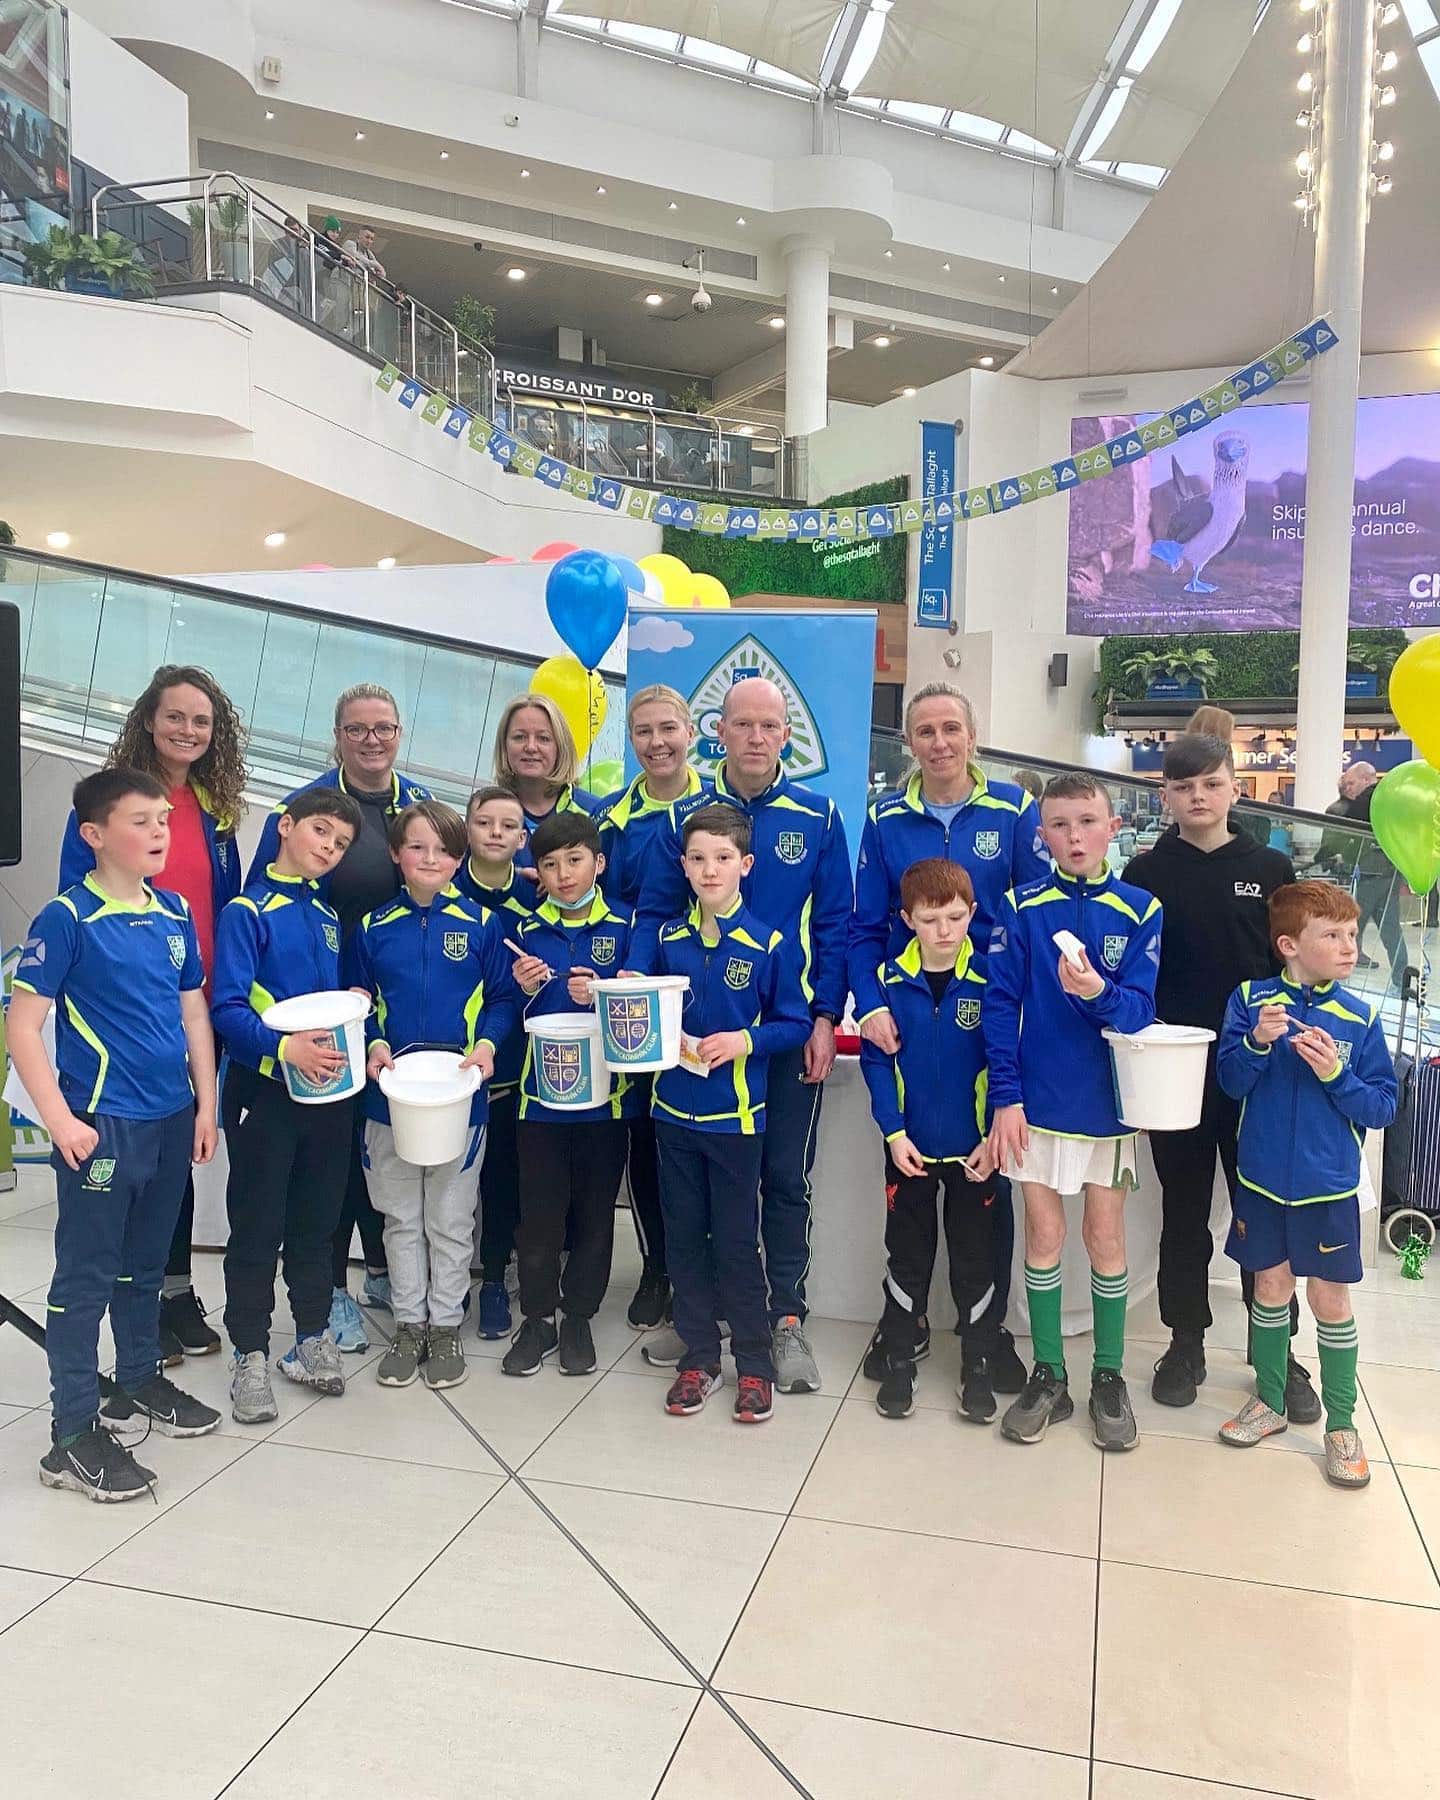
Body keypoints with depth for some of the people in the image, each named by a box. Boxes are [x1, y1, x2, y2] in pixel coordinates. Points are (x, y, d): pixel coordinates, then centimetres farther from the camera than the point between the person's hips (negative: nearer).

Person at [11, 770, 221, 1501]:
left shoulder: (175, 912, 7)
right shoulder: (67, 917, -11)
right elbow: (22, 1025, -12)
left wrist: (206, 1104, 9)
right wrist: (61, 1121, -17)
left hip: (171, 1120, 6)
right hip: (101, 1126, -6)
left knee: (145, 1264, 20)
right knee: (86, 1277, 2)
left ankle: (139, 1384, 37)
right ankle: (73, 1435, 12)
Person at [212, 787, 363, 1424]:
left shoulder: (328, 917, 12)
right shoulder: (247, 912, -8)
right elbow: (227, 1009, -17)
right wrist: (286, 1047, -30)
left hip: (329, 1088, 6)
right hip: (265, 1090, -6)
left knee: (316, 1220, 15)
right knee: (258, 1227, 5)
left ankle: (313, 1337, 28)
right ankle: (249, 1354, 18)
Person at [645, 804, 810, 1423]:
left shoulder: (770, 944, -7)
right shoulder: (668, 939, 5)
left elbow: (795, 1024, -5)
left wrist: (745, 1040, -20)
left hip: (736, 1114, -4)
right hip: (674, 1109, 4)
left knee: (736, 1241, 4)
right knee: (684, 1237, 11)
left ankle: (754, 1363, 20)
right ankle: (699, 1356, 25)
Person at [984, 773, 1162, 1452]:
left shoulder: (1140, 911, -3)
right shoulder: (1020, 907, -4)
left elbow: (1140, 1008, -9)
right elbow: (1000, 1003, -5)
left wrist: (1098, 993, -31)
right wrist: (1006, 1095, -11)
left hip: (1108, 1100, 0)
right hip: (1038, 1099, 0)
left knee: (1105, 1237, 10)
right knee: (1043, 1235, 9)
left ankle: (1108, 1377, 26)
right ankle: (1048, 1376, 23)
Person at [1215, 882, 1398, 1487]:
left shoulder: (1360, 1019, -6)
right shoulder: (1250, 1000, -6)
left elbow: (1383, 1106, -4)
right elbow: (1230, 1082, -9)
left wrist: (1335, 1074, -21)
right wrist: (1256, 1041, -27)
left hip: (1328, 1185, 0)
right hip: (1263, 1179, 1)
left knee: (1330, 1301, 8)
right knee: (1271, 1288, 15)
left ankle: (1341, 1424, 25)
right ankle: (1270, 1402, 33)